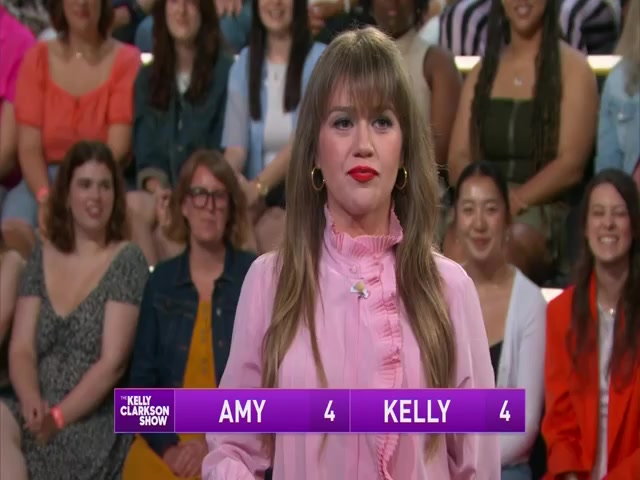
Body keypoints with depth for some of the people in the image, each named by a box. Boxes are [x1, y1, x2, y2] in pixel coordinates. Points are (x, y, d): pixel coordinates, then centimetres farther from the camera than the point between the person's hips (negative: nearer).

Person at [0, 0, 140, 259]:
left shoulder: (125, 60, -1)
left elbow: (118, 146, -8)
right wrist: (45, 197, -20)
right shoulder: (38, 58, 6)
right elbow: (29, 145, -1)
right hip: (45, 178, 2)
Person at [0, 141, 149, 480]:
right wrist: (32, 402, -16)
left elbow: (112, 362, -9)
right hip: (40, 414, 4)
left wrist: (59, 417, -18)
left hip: (94, 424, -4)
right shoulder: (41, 257, 13)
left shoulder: (127, 261, -1)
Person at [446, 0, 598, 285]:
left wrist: (517, 201, -18)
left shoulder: (572, 68, 7)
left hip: (543, 210, -3)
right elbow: (458, 158, 14)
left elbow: (571, 165, -3)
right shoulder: (482, 72, 22)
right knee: (457, 250, -35)